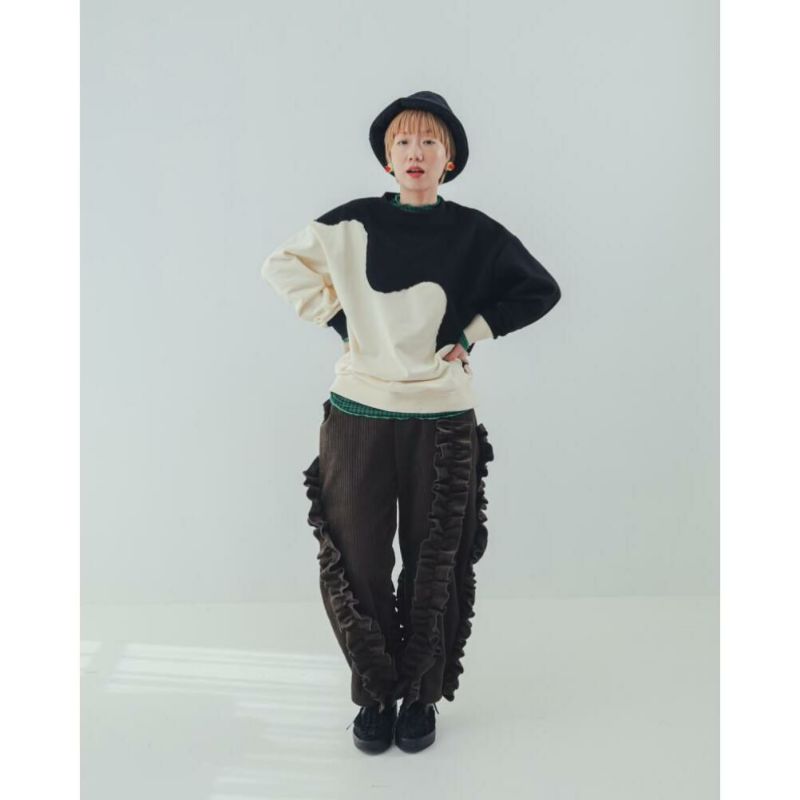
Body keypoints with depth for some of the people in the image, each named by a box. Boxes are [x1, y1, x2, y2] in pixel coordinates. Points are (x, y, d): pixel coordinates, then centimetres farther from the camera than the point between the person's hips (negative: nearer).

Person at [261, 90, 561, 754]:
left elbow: (540, 290, 8)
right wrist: (340, 319, 1)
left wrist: (471, 333, -1)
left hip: (442, 421, 0)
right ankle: (375, 693, 28)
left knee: (433, 568, 9)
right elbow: (281, 265, 12)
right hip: (358, 417, 1)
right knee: (358, 564, 7)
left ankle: (422, 696, 28)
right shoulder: (354, 223, 3)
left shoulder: (474, 232, 1)